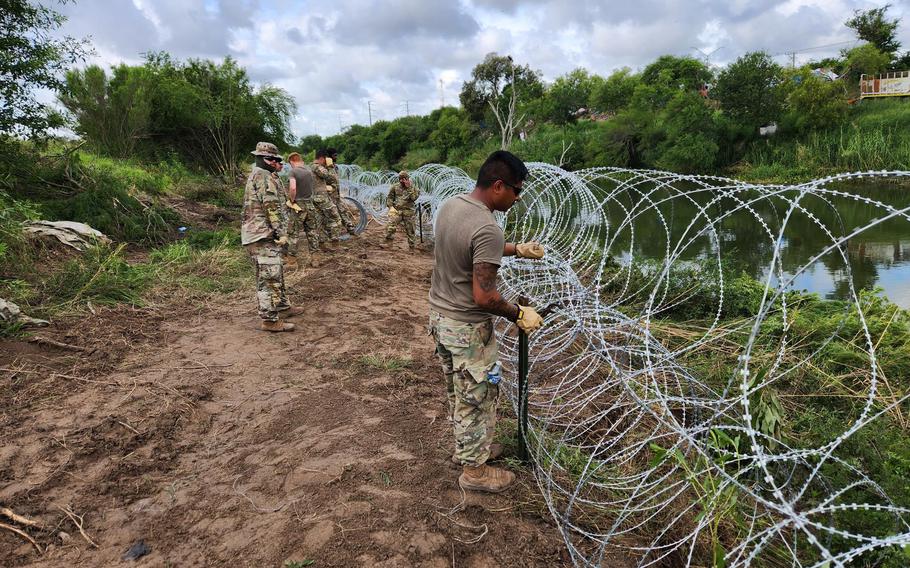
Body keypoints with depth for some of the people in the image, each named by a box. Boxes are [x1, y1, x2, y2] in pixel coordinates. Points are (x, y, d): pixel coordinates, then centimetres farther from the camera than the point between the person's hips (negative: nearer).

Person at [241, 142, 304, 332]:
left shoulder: (256, 175, 20)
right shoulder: (264, 176, -13)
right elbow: (272, 207, -19)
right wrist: (281, 232, -19)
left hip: (262, 234, 11)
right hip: (263, 234, -11)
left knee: (276, 274, 20)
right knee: (268, 277, -9)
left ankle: (283, 306, 32)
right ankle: (269, 320, -6)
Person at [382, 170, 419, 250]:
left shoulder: (413, 187, 3)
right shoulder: (395, 187, 6)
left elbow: (414, 198, -14)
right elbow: (389, 197, 14)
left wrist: (409, 187, -17)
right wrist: (390, 206, -1)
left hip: (408, 211, 0)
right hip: (396, 210, 1)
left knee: (410, 229, 6)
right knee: (391, 226, -17)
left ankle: (412, 246, 18)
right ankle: (388, 242, -8)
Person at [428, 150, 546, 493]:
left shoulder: (450, 205, 0)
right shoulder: (487, 229, -28)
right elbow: (483, 297, -29)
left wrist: (517, 250, 17)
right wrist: (519, 314, -13)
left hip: (439, 316, 9)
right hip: (468, 328, -9)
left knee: (459, 393, 24)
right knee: (477, 398, 10)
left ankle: (465, 447, 44)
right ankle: (474, 470, 27)